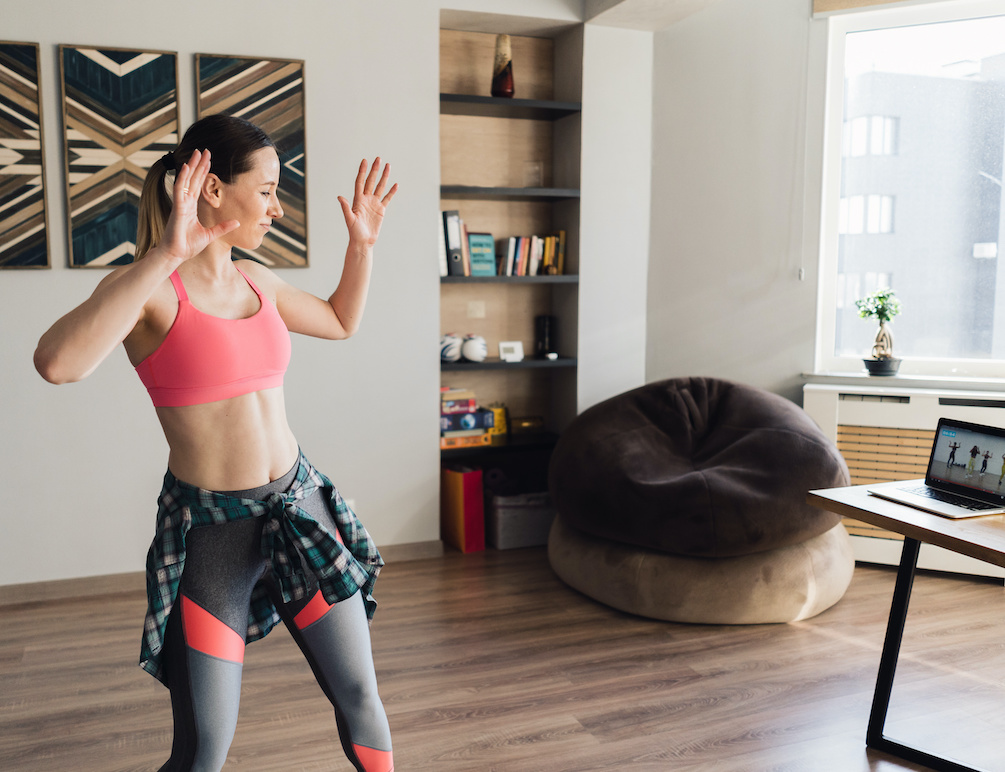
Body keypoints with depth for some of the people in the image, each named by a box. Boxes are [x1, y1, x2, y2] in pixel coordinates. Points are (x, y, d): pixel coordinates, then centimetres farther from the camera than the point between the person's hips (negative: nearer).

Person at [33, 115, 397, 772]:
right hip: (209, 528, -5)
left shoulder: (256, 280, 6)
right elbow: (58, 363, -34)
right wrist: (165, 255, -34)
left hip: (300, 507, 5)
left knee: (359, 695, 11)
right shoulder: (148, 288, -12)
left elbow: (342, 321, 25)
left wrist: (362, 242, 14)